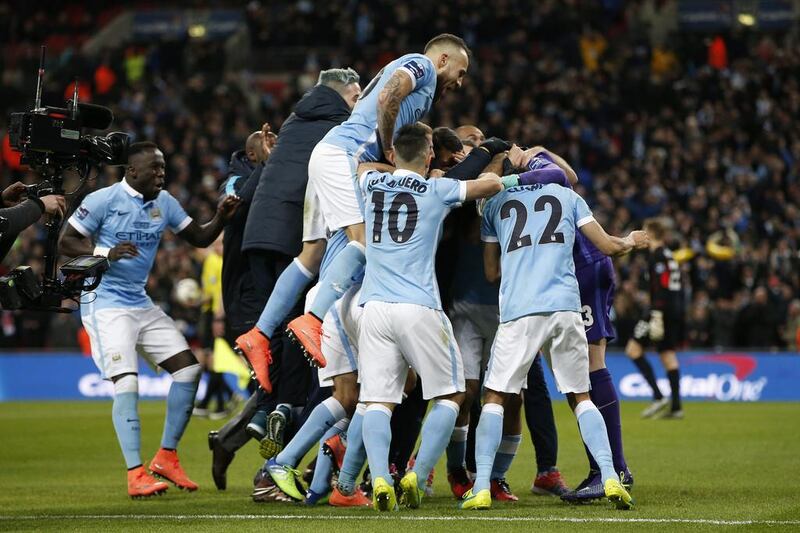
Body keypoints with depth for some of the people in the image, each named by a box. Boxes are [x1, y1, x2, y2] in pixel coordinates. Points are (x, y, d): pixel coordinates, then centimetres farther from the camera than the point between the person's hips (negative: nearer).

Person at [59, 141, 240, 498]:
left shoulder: (164, 203, 7)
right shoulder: (103, 200, -11)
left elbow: (199, 238, 13)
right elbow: (67, 242, -10)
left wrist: (221, 218, -7)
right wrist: (106, 252, -25)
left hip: (141, 304, 8)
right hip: (105, 304, -7)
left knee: (188, 368, 2)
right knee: (127, 381, -19)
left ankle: (166, 457, 11)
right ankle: (135, 474, -17)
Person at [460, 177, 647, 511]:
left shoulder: (495, 204, 16)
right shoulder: (567, 196, 16)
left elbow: (491, 272, 19)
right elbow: (608, 246, 16)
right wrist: (631, 242, 38)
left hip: (518, 311, -1)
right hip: (566, 307, 1)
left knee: (495, 397, 9)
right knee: (580, 397, 14)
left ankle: (481, 487, -4)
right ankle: (610, 478, 0)